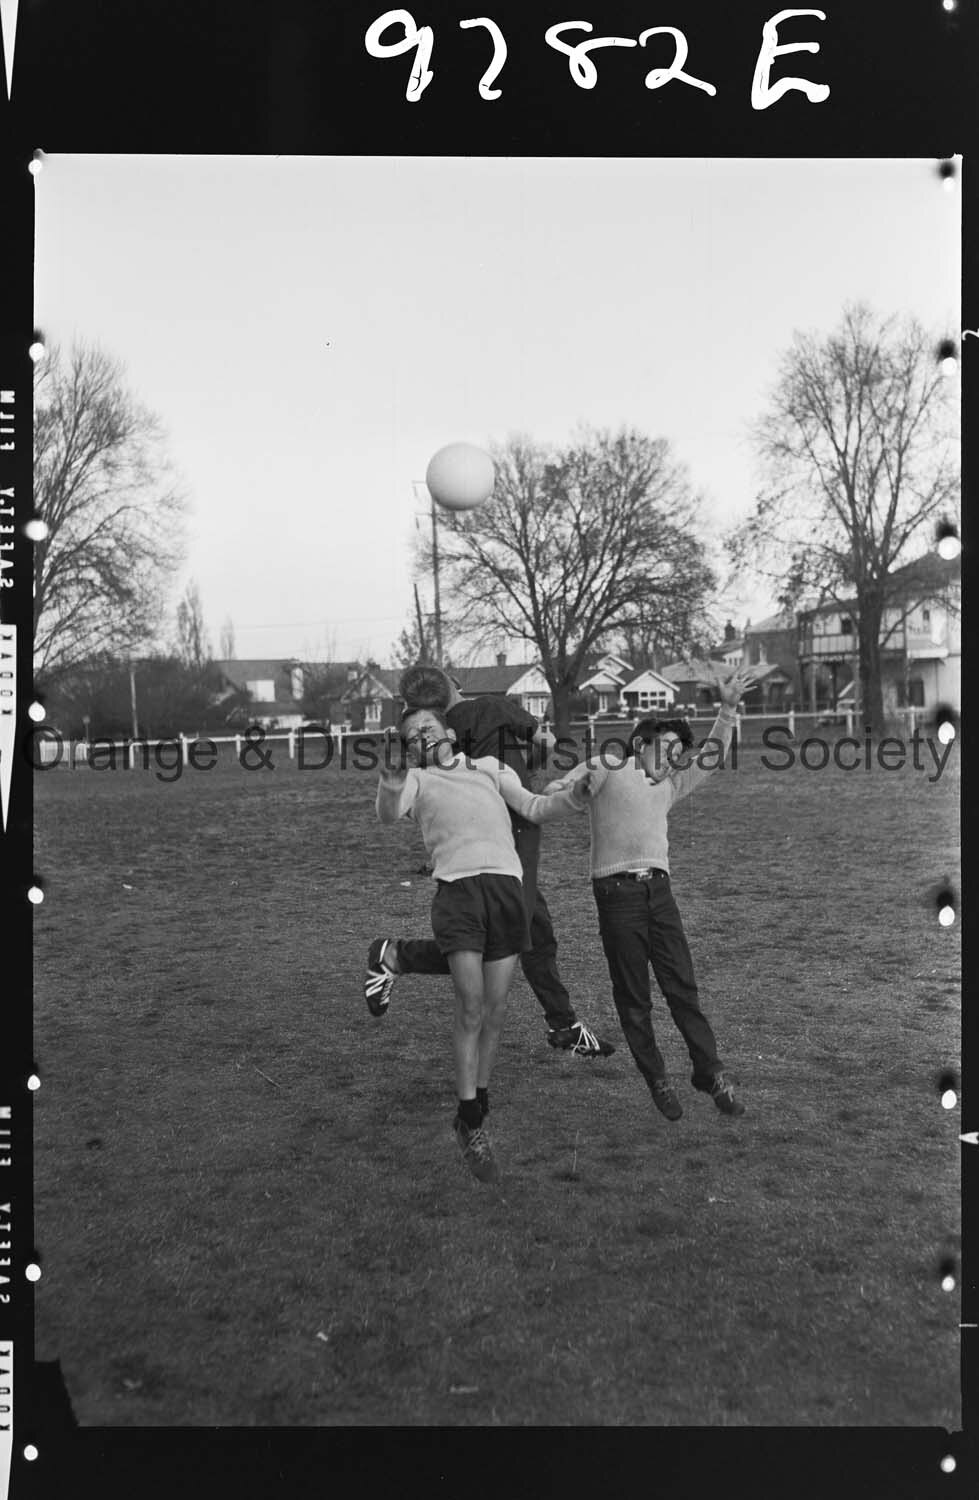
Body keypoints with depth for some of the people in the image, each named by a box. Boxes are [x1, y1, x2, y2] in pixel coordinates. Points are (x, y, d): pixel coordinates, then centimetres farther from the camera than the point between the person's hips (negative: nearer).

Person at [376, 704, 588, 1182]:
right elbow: (388, 815, 0)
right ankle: (470, 1125, 0)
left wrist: (576, 794, 3)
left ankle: (479, 1104, 21)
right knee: (470, 1007, -10)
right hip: (456, 887, -2)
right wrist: (390, 788, -23)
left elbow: (534, 808, 21)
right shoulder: (417, 780, 20)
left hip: (506, 885, 3)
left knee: (494, 1009, 4)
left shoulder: (490, 766, 28)